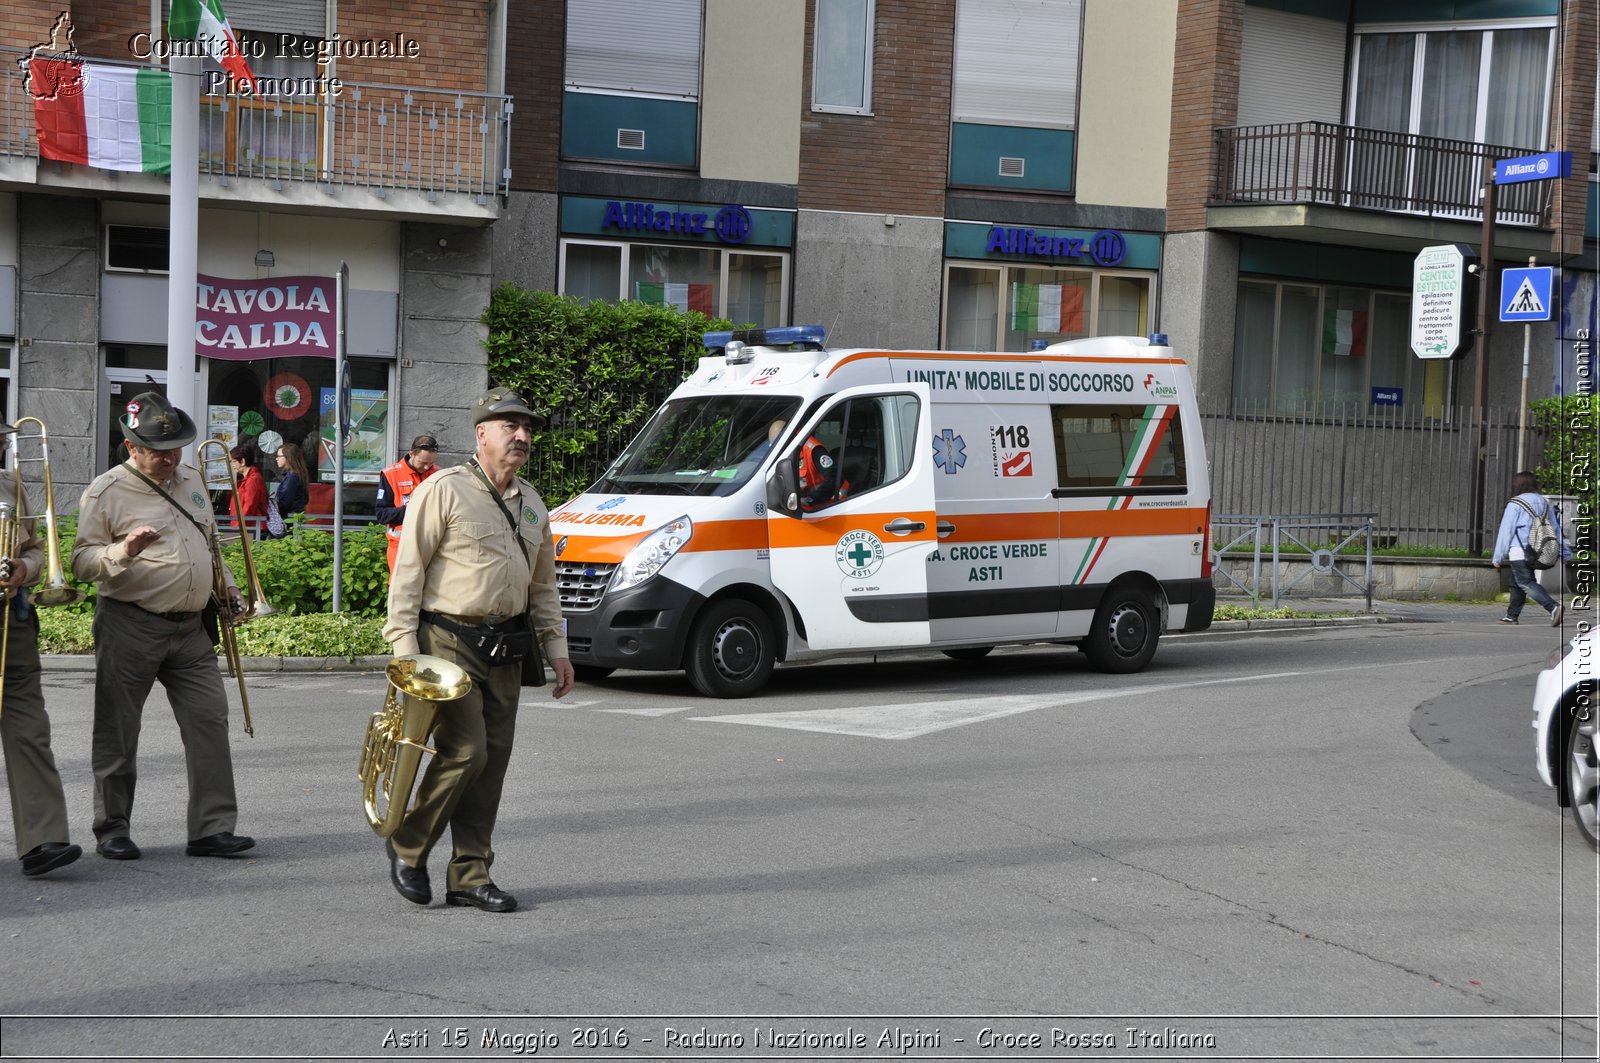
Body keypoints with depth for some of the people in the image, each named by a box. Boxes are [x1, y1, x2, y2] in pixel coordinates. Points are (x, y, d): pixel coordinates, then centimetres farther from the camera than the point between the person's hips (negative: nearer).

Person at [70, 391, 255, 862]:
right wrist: (124, 551, -27)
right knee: (117, 733, 3)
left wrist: (227, 588, 20)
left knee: (210, 720, -3)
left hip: (190, 628, 5)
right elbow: (81, 561, -10)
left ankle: (213, 828, -1)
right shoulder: (106, 491, -6)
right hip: (129, 626, -5)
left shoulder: (191, 479, 14)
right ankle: (112, 829, 15)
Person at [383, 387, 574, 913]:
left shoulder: (531, 503, 15)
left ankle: (471, 876, 10)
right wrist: (404, 644, -15)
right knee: (465, 751, -14)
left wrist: (556, 647, 14)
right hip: (448, 641, -7)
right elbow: (408, 569, -9)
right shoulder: (444, 490, -6)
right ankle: (407, 847, 7)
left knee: (493, 761, 4)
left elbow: (543, 583, 22)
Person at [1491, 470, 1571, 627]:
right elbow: (1556, 529, 15)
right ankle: (1512, 615, 23)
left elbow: (1506, 531, -8)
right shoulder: (1544, 502, 12)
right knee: (1517, 583, 18)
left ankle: (1553, 607, -27)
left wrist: (1498, 557, -4)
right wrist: (1566, 554, 19)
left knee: (1526, 583, -10)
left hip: (1519, 551, -7)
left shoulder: (1515, 504, -8)